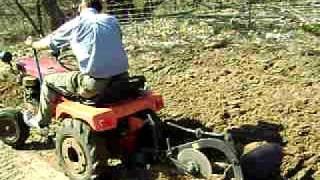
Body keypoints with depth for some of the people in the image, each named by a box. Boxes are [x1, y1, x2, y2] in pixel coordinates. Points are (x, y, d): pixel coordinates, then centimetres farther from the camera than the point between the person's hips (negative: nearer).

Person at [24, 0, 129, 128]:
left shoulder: (75, 24, 2)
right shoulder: (112, 20, 11)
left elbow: (49, 43, 17)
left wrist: (32, 43, 39)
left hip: (95, 84, -4)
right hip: (122, 79, 5)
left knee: (48, 81, 18)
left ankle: (41, 121, 36)